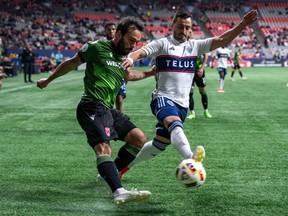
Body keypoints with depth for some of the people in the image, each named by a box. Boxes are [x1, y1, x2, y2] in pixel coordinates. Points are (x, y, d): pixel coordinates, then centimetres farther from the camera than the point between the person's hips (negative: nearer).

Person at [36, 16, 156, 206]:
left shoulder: (124, 57, 17)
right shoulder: (97, 48, -6)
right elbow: (72, 63, 6)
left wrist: (149, 73, 33)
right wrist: (48, 80, 17)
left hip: (109, 109, 9)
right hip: (92, 107, -9)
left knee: (140, 139, 3)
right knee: (104, 147, -27)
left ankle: (109, 174, 13)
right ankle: (120, 193, -48)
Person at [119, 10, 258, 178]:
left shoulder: (195, 46, 12)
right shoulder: (163, 44, -1)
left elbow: (222, 40, 4)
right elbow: (141, 52, -14)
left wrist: (243, 24, -7)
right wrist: (131, 58, -38)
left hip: (182, 103, 6)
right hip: (164, 99, -6)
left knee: (159, 145, 12)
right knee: (175, 125, -37)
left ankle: (124, 165, 31)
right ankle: (190, 157, -64)